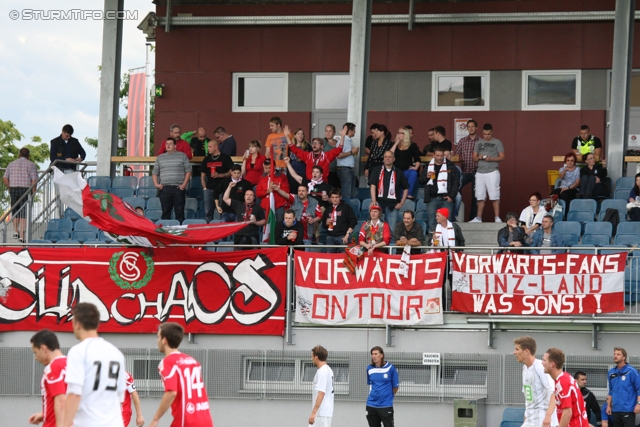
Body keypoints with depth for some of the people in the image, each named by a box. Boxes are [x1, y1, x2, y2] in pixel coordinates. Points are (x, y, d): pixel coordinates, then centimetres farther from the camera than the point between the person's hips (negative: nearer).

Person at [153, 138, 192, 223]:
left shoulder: (182, 156, 7)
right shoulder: (160, 157, 15)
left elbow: (188, 171, 5)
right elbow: (155, 173, 17)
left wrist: (184, 184, -5)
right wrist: (156, 184, 0)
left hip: (178, 188, -2)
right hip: (164, 189, 2)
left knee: (179, 212, -3)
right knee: (165, 211, 3)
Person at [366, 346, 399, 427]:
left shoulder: (390, 368, -7)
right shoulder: (369, 369, 4)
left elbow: (396, 386, 0)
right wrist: (375, 395, 12)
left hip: (386, 406, -4)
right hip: (371, 405, 4)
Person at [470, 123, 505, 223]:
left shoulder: (497, 142, 2)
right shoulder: (479, 143, 14)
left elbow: (502, 157, -2)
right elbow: (474, 158, 15)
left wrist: (491, 159, -17)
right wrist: (479, 157, -8)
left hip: (492, 172, -4)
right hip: (480, 172, 4)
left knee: (495, 196, -8)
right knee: (480, 197, 6)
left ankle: (497, 218, -8)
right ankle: (478, 218, 11)